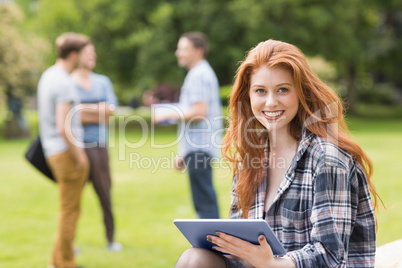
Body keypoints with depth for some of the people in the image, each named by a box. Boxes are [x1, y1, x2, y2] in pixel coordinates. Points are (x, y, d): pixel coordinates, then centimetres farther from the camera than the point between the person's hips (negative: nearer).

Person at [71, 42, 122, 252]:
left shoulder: (103, 82, 13)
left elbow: (111, 108, 0)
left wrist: (83, 108, -8)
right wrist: (100, 114, -7)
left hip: (99, 145, 4)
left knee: (105, 191, 5)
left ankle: (111, 238, 13)